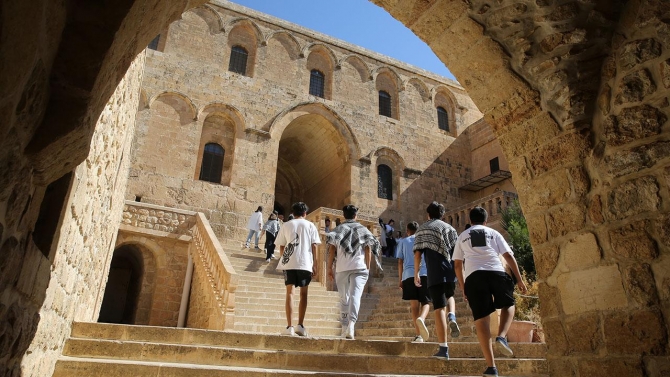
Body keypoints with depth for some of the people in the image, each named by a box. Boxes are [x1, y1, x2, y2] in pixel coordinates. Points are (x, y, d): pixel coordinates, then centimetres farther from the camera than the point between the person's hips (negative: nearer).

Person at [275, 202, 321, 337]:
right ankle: (300, 325, 6)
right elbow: (314, 246, 3)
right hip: (305, 263, 0)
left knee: (290, 293, 0)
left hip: (288, 263, 0)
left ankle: (289, 327, -6)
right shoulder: (310, 225, 9)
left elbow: (281, 246, 10)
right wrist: (314, 264, 8)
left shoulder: (286, 225, 10)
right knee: (303, 294, 10)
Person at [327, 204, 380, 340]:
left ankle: (344, 328, 13)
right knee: (355, 296, -8)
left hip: (342, 268, 1)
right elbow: (368, 249, 4)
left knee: (343, 298, 11)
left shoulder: (338, 229, 9)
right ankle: (351, 324, -26)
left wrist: (329, 267, 3)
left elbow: (332, 249, 1)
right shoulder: (363, 229, 10)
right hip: (359, 267, -1)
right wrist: (368, 267, 9)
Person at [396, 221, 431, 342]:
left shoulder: (403, 242, 15)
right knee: (425, 302, 6)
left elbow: (400, 261, 10)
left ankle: (419, 335, -2)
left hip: (409, 275, 0)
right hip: (425, 274, 0)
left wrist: (400, 279, 13)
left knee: (414, 305, 4)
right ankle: (421, 319, -27)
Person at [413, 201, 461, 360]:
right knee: (449, 296, 28)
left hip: (434, 273, -1)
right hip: (450, 271, 2)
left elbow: (417, 253, 2)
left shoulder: (421, 230, 12)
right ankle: (452, 317, -4)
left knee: (439, 308, 0)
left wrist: (416, 274, 7)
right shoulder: (448, 228, 13)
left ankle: (443, 349, -3)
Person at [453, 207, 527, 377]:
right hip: (496, 272, 0)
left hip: (473, 276, 0)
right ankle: (501, 337, -1)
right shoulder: (493, 233, 22)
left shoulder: (462, 237, 24)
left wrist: (463, 287, 25)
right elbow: (509, 256, 12)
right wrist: (519, 279, 14)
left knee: (481, 319, 2)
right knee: (508, 305, 25)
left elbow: (457, 265, 20)